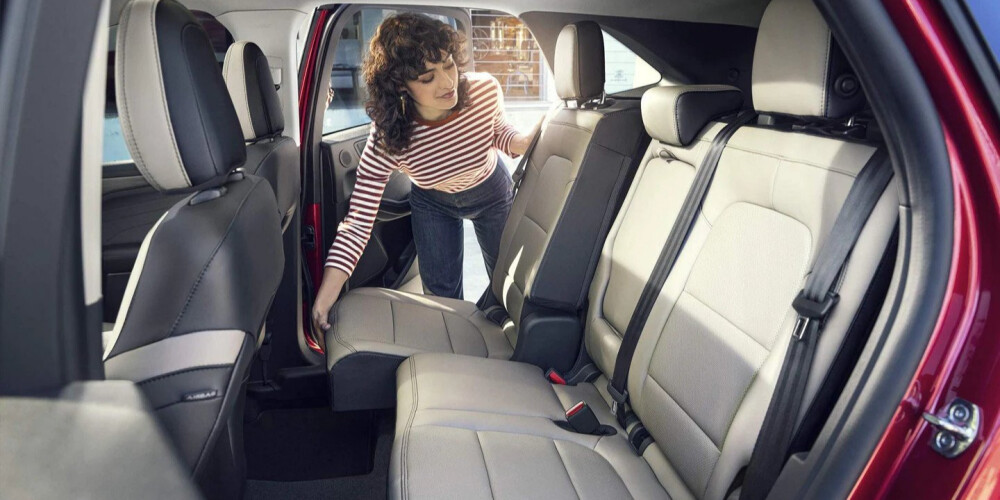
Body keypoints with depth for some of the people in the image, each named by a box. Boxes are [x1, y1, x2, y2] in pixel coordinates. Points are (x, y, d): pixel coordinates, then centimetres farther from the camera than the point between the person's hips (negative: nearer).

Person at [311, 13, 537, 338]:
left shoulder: (485, 89, -32)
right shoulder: (387, 139, -37)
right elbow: (357, 222, -36)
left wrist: (527, 141, -31)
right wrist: (324, 298, -43)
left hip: (492, 193, 2)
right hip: (432, 204, -1)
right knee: (441, 291, 7)